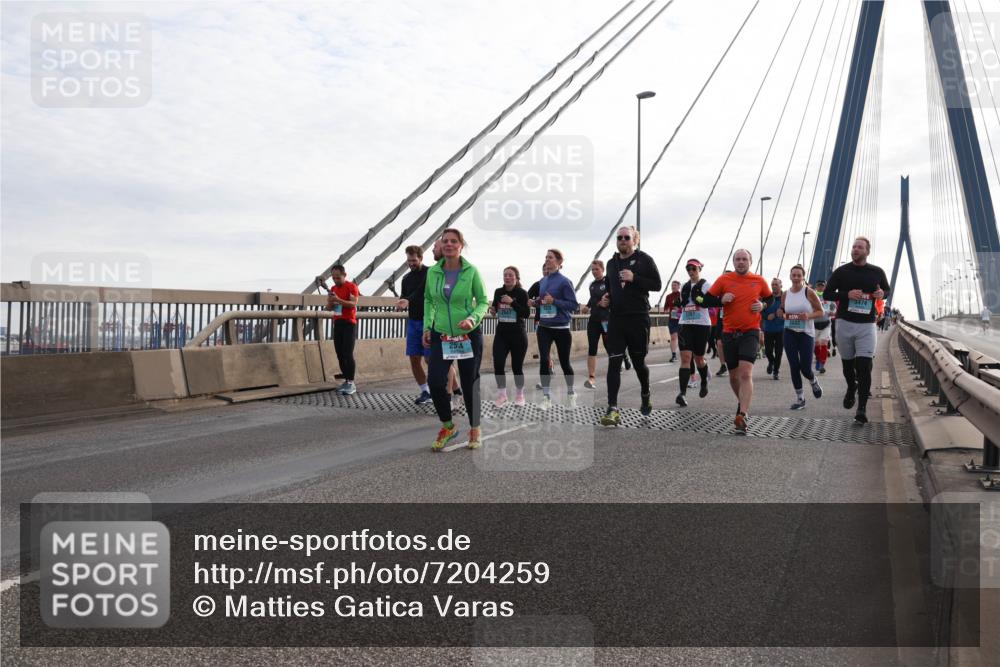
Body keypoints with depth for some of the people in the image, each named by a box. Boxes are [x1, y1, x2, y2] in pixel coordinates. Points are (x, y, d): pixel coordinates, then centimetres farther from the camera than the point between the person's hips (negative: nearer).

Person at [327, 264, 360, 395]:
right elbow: (328, 308, 16)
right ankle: (346, 380, 12)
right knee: (340, 354, 5)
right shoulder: (333, 288, 14)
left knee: (348, 354, -11)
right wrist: (330, 302, -6)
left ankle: (351, 383, -8)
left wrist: (339, 300, -28)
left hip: (349, 324, -7)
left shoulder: (352, 287, -6)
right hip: (337, 323, 7)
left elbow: (353, 304, -18)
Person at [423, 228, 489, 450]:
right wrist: (427, 326, 4)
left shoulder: (471, 271, -8)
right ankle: (447, 427, 12)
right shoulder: (433, 272, 0)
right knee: (435, 381, -12)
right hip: (441, 335, 2)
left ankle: (474, 430, 27)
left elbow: (483, 301, -2)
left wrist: (473, 318, -20)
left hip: (469, 335, -2)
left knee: (470, 384, 6)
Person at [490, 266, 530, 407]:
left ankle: (520, 394, 26)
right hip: (501, 334, 3)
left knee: (517, 366, 6)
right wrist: (492, 310, -5)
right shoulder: (498, 292, 2)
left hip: (518, 335, -3)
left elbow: (527, 314, -16)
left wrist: (512, 302, -22)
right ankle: (502, 395, 8)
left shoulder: (522, 293, -8)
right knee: (498, 364, -8)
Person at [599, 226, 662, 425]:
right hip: (616, 319, 3)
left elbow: (657, 284, -7)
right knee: (614, 363, -7)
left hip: (638, 319, -3)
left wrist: (634, 278, -19)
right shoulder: (611, 263, 14)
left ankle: (646, 396, 38)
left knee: (638, 362, 10)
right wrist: (606, 299, 7)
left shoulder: (644, 259, -1)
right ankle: (612, 409, -11)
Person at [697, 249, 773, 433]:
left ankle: (741, 416, -21)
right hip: (729, 333, 2)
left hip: (750, 332, -2)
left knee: (746, 373, -18)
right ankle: (743, 403, 39)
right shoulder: (724, 279, 0)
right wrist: (721, 300, -16)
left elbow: (770, 298, 19)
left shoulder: (759, 281, 2)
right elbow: (706, 300, 2)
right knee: (733, 375, 13)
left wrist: (763, 304, -3)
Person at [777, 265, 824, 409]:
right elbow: (781, 310, 19)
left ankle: (814, 382, 32)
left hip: (806, 333, -3)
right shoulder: (785, 294, 4)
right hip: (790, 333, 3)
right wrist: (782, 315, -5)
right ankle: (800, 398, 13)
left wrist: (809, 316, -20)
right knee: (794, 366, 0)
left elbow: (820, 312, -1)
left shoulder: (809, 292, -6)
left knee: (805, 368, -5)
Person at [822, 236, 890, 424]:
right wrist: (847, 294, -15)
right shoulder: (841, 271, 2)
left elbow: (887, 289, 21)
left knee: (864, 367, -10)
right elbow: (827, 294, 2)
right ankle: (851, 388, 44)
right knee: (847, 363, 15)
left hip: (866, 325, -1)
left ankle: (862, 408, -10)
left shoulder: (877, 272, 6)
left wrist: (882, 294, -4)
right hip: (844, 323, 1)